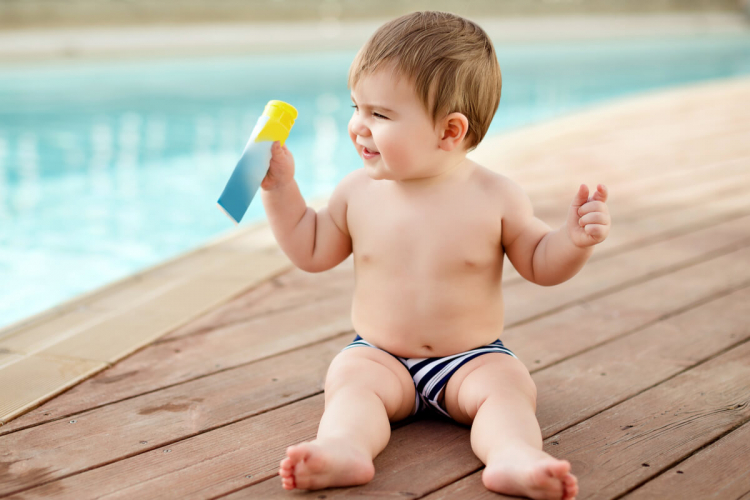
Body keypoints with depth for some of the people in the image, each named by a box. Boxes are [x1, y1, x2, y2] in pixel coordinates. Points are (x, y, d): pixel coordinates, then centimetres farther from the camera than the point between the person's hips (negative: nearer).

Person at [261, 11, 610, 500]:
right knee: (349, 377, -27)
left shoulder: (495, 196, -7)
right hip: (380, 356, 1)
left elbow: (540, 264, 2)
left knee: (509, 384, -28)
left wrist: (575, 240, -18)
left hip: (472, 361, -1)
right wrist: (281, 189, 4)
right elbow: (311, 251, 14)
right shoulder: (358, 192, 0)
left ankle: (513, 456, -54)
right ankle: (344, 446, -54)